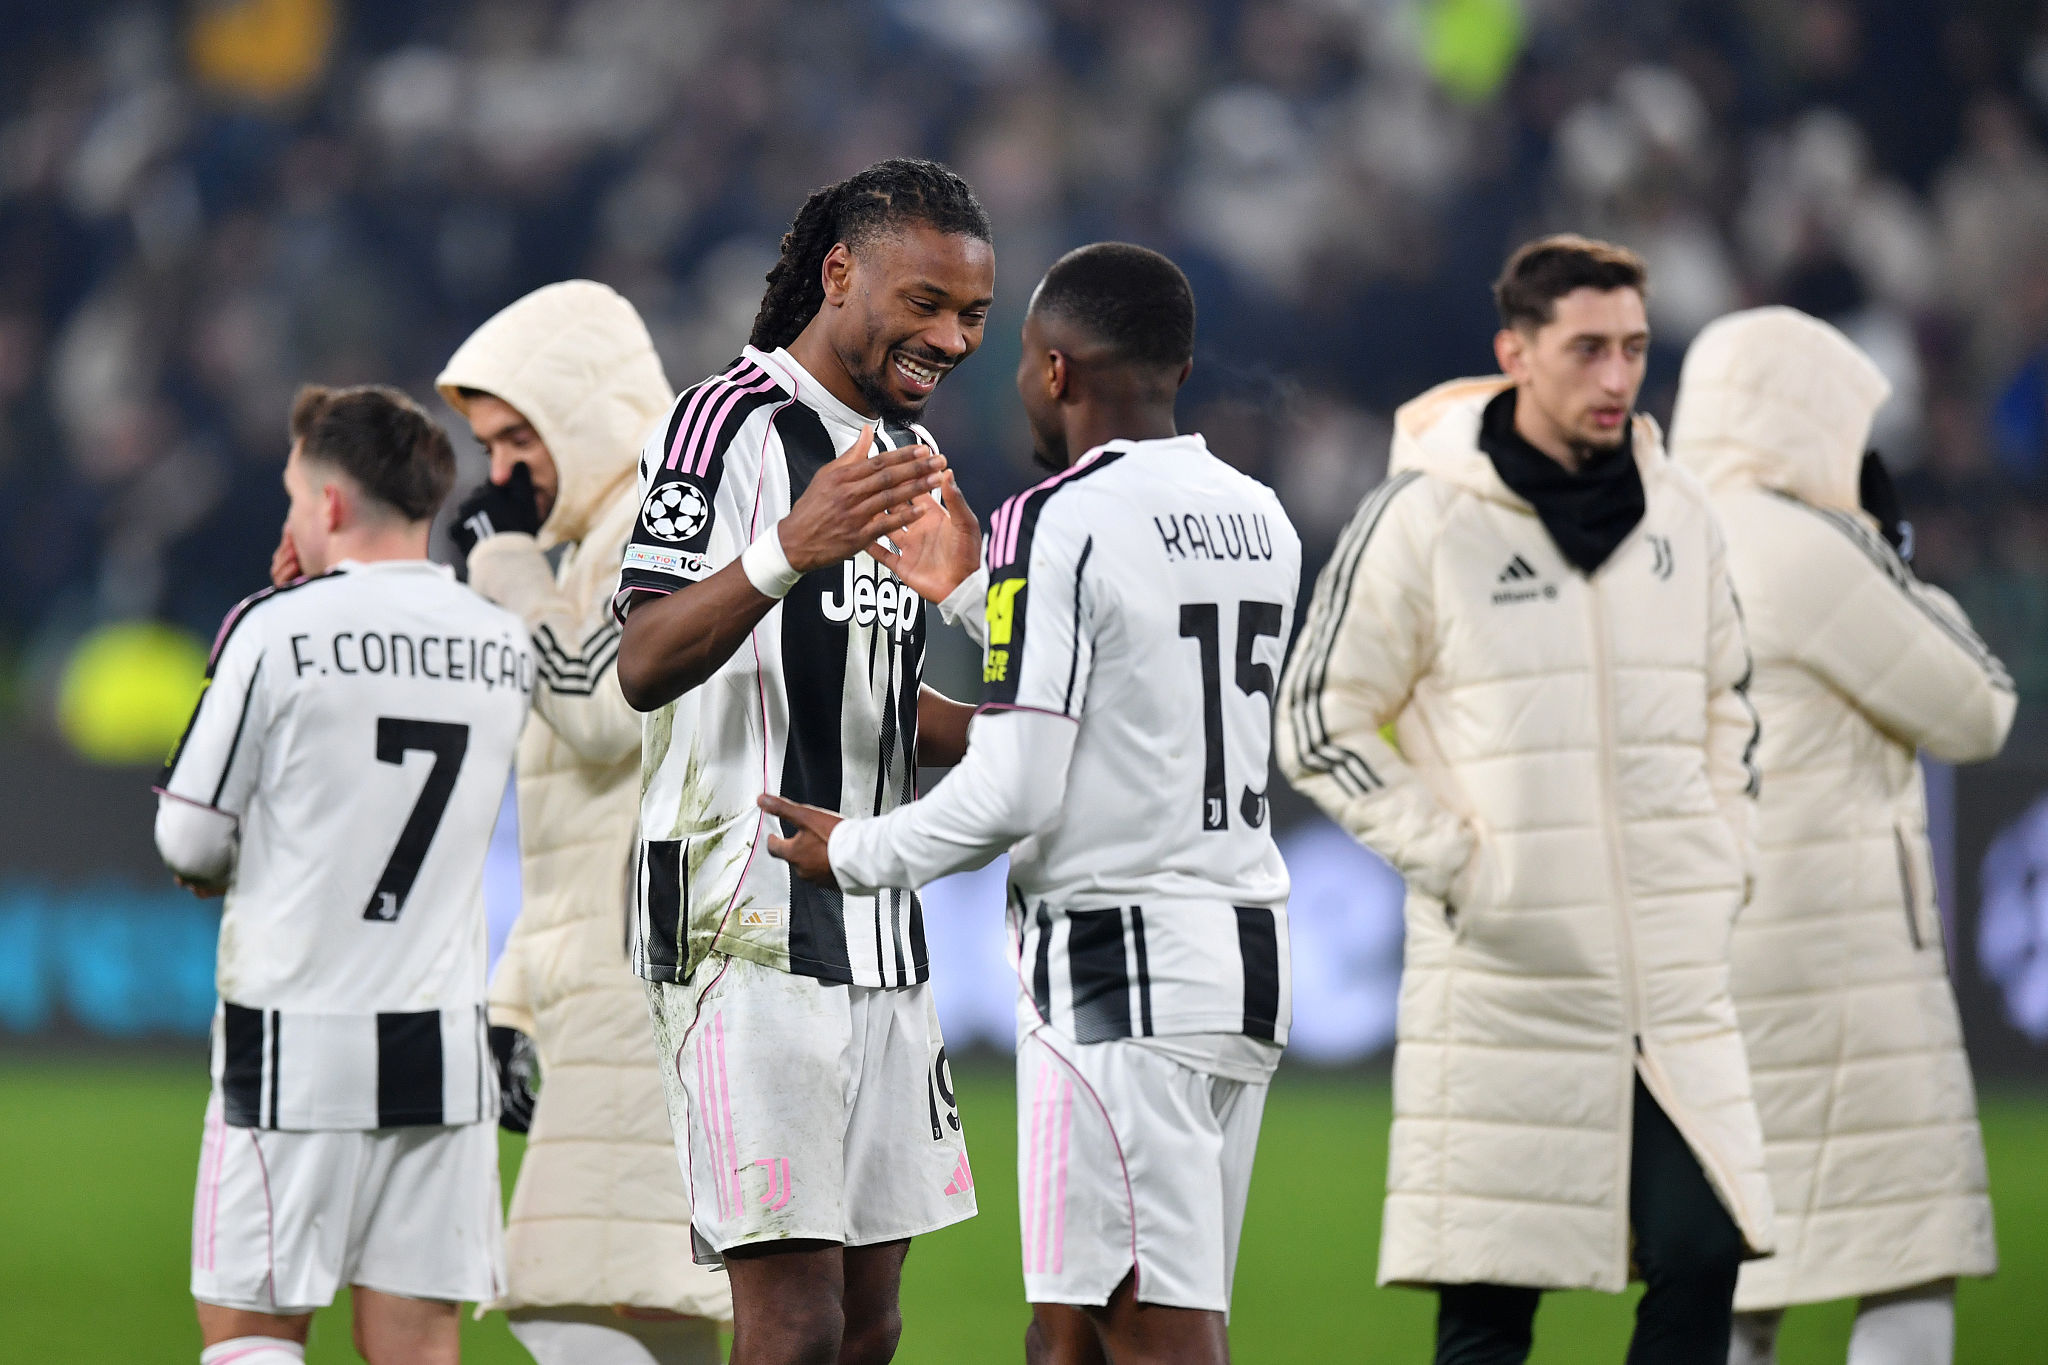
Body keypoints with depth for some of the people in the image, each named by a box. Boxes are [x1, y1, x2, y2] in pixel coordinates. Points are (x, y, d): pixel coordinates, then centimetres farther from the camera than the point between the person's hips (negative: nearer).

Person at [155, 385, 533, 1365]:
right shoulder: (503, 645, 6)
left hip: (292, 1036, -4)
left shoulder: (276, 630, -8)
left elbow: (192, 843, -4)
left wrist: (223, 871, 20)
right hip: (443, 1049, 4)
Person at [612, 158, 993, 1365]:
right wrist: (786, 554, -35)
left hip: (880, 939, 9)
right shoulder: (732, 423, -8)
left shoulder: (913, 460, 18)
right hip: (751, 933, -8)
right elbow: (645, 667, -21)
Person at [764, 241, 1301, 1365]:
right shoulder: (1260, 523, 13)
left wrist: (858, 854, 1)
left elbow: (1015, 795, -16)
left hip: (1116, 966, -8)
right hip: (1249, 954, 8)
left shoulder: (1058, 525, -12)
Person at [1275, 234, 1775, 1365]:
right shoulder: (1423, 518, -6)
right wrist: (1451, 860, -7)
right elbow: (1320, 722, -2)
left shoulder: (1676, 512, 10)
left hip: (1676, 976, 5)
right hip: (1506, 972, -5)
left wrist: (1724, 848, 11)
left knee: (1701, 1256, 0)